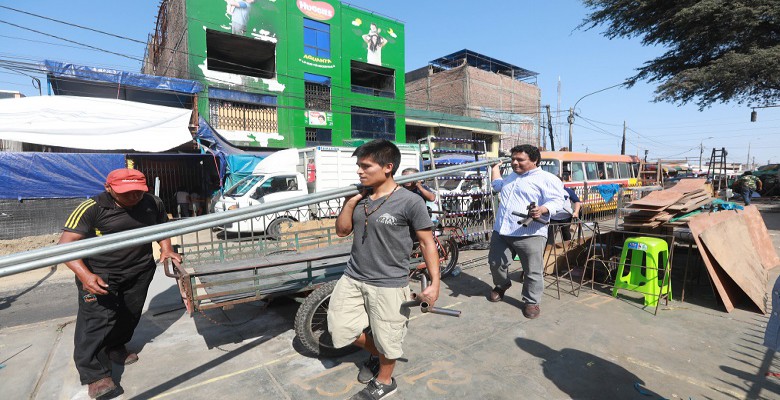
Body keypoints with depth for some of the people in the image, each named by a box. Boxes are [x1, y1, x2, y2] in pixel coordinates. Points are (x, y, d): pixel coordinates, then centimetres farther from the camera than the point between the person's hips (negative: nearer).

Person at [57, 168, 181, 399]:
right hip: (99, 274, -4)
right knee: (99, 317, -10)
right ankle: (94, 374, 3)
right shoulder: (92, 209, -18)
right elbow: (66, 244, -20)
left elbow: (162, 227, 14)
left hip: (140, 271, 4)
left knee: (130, 315, 13)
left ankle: (115, 349, 38)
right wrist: (85, 275, -32)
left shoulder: (153, 204, -4)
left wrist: (166, 249, -3)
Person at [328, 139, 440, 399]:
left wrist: (434, 283, -15)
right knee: (341, 329, 17)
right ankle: (376, 354, 45)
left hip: (389, 285, -5)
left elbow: (427, 242, -10)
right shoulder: (360, 196, 0)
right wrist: (350, 202, -10)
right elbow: (341, 231, 6)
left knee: (386, 339, 14)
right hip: (352, 278, 6)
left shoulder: (410, 201, -16)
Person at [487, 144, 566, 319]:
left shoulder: (547, 179, -3)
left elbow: (557, 201, -11)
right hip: (501, 231, 7)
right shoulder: (511, 176, 22)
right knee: (495, 263, 15)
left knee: (532, 272, 3)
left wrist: (542, 210, -30)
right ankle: (501, 285, 41)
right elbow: (497, 186, 41)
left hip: (530, 234, -6)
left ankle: (531, 302, 21)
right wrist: (495, 167, 48)